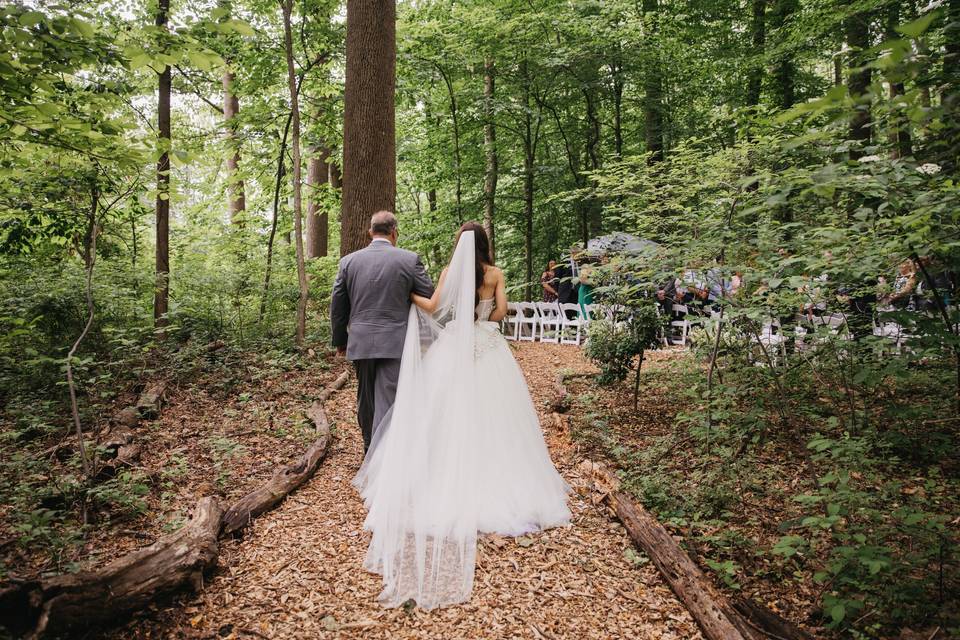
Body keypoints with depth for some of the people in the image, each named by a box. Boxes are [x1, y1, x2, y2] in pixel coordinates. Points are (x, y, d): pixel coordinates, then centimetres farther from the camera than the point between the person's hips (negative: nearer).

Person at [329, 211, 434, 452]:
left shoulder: (348, 261, 3)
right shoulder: (410, 259, -4)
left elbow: (337, 306, 7)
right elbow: (429, 299, 0)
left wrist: (340, 340, 18)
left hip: (360, 342, 4)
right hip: (395, 342, -3)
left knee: (365, 399, 19)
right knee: (387, 401, -3)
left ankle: (370, 449, 36)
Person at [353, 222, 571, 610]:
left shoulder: (450, 271, -2)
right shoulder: (496, 274, 2)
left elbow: (433, 307, -8)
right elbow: (501, 311, -2)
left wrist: (410, 294, 8)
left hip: (455, 346, -1)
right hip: (488, 348, 2)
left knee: (452, 412, 6)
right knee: (490, 411, 8)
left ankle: (451, 479, 9)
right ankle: (494, 477, 14)